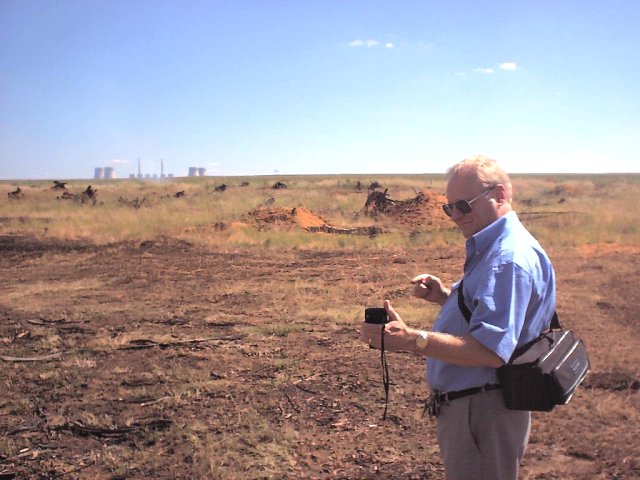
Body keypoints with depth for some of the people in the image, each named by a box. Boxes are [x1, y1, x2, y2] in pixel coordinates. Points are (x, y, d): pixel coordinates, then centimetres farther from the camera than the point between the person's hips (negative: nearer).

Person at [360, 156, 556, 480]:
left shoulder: (509, 258, -23)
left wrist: (411, 340, -38)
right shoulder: (493, 248, 11)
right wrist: (445, 296, 4)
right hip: (465, 405, 11)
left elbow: (491, 350, -32)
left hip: (483, 413, -11)